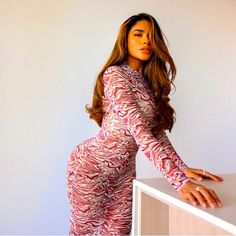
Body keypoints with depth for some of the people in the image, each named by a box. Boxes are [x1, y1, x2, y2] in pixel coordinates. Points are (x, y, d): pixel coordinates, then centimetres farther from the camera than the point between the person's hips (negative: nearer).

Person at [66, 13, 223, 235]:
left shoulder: (149, 82, 6)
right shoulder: (114, 74, -19)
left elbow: (158, 132, 5)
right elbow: (140, 131, -31)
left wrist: (183, 168, -8)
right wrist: (179, 181, -38)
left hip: (124, 170, 7)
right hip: (92, 166, -7)